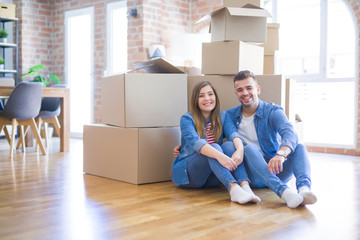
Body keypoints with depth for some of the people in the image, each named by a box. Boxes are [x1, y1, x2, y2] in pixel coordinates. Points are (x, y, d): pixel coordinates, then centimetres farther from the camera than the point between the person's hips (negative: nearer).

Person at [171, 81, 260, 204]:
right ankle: (233, 188, -53)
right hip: (188, 173, -3)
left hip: (212, 179, 4)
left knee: (229, 144, -23)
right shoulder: (187, 119, -4)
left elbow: (233, 133, -12)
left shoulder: (222, 117, 8)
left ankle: (245, 186, -43)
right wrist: (219, 155, -42)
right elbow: (195, 142, -24)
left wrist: (240, 149, -36)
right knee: (215, 147, -30)